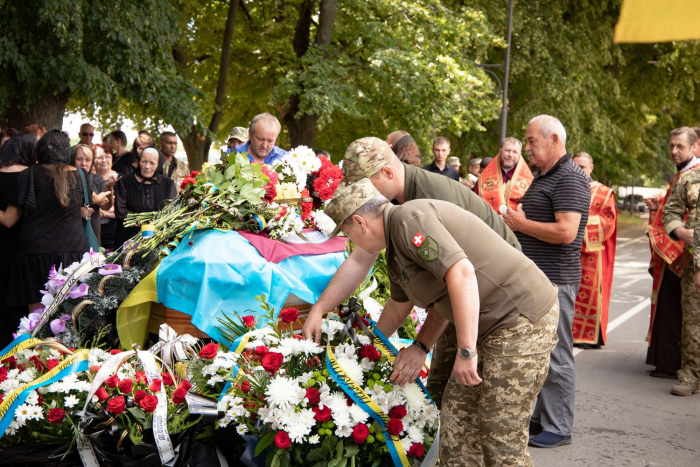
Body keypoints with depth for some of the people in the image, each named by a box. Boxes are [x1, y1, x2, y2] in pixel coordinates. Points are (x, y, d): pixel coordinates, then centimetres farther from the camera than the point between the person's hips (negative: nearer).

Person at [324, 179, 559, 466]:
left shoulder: (409, 219, -15)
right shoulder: (396, 252, 17)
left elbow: (461, 273, -27)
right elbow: (397, 307, 34)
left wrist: (466, 351, -25)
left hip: (523, 320, -10)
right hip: (491, 327, 10)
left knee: (501, 436, -4)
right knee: (456, 422, 13)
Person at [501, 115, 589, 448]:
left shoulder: (569, 179, -14)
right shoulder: (542, 177, 19)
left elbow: (566, 231, -25)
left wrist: (521, 224, -14)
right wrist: (516, 221, 10)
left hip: (556, 280, -10)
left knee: (556, 355, -3)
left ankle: (559, 428, 6)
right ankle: (543, 417, 26)